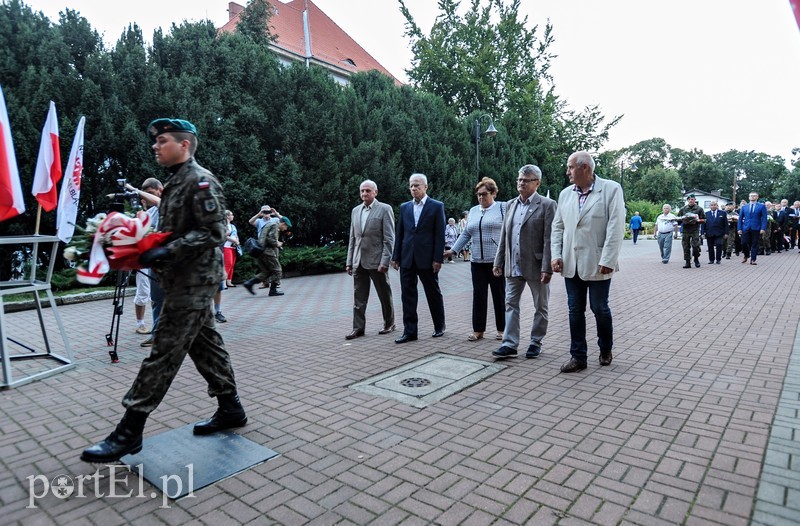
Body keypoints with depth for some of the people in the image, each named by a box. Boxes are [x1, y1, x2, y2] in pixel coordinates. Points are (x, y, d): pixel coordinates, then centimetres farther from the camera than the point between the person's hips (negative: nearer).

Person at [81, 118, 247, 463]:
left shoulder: (200, 180, -12)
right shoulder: (175, 182, 18)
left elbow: (212, 232, -20)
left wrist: (166, 252, -24)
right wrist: (150, 248, 7)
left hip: (193, 282, -10)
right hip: (185, 281, 10)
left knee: (164, 353, -4)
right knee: (204, 344, 13)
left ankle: (129, 431, 4)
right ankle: (230, 409, 23)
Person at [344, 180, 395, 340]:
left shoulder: (384, 209, -5)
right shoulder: (355, 211, 12)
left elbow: (389, 239, -10)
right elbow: (352, 238, 15)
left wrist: (385, 262, -17)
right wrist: (349, 261, 10)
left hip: (376, 261, -5)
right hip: (359, 262, 5)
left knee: (384, 295, 8)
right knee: (358, 297, 5)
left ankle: (389, 323, 25)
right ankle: (358, 328, 12)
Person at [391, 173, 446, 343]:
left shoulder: (436, 206, -1)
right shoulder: (404, 207, 11)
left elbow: (440, 235, -6)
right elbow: (399, 233, 11)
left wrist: (438, 258, -11)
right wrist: (396, 256, 6)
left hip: (427, 258, -4)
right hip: (407, 258, 4)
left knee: (433, 294, 9)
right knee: (408, 295, 4)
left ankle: (439, 326, 27)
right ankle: (409, 332, 10)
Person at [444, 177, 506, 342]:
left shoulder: (503, 208, 1)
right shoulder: (473, 211, 15)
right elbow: (466, 234, 17)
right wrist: (453, 250, 10)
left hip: (497, 260, -4)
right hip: (478, 261, 4)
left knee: (499, 295, 5)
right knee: (478, 295, 4)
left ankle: (501, 329, 18)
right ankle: (478, 330, 12)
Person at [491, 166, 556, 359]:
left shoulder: (547, 205, -7)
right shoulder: (510, 204, 10)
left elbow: (549, 239, -13)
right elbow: (504, 236, 12)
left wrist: (547, 267, -18)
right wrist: (499, 261, 8)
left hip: (536, 266, -5)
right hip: (513, 266, 5)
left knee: (540, 307, 9)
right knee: (511, 304, 5)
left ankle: (536, 342, 24)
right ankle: (510, 344, 10)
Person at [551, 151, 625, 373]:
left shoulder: (611, 189, -5)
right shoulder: (565, 194, 9)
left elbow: (616, 227, -11)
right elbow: (557, 227, 12)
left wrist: (608, 260, -17)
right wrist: (556, 255, 1)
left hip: (597, 263, -4)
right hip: (571, 263, 4)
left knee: (600, 309, 8)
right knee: (575, 311, 8)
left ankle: (605, 350, 32)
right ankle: (578, 356, 18)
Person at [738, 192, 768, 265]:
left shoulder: (762, 206, 4)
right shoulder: (744, 207, 11)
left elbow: (764, 218, -2)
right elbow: (740, 218, 10)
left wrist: (763, 228, -12)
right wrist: (739, 228, 2)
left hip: (756, 229, -1)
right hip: (746, 228, 2)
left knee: (754, 244, 2)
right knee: (744, 243, -5)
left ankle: (753, 260, 8)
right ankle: (746, 256, 20)